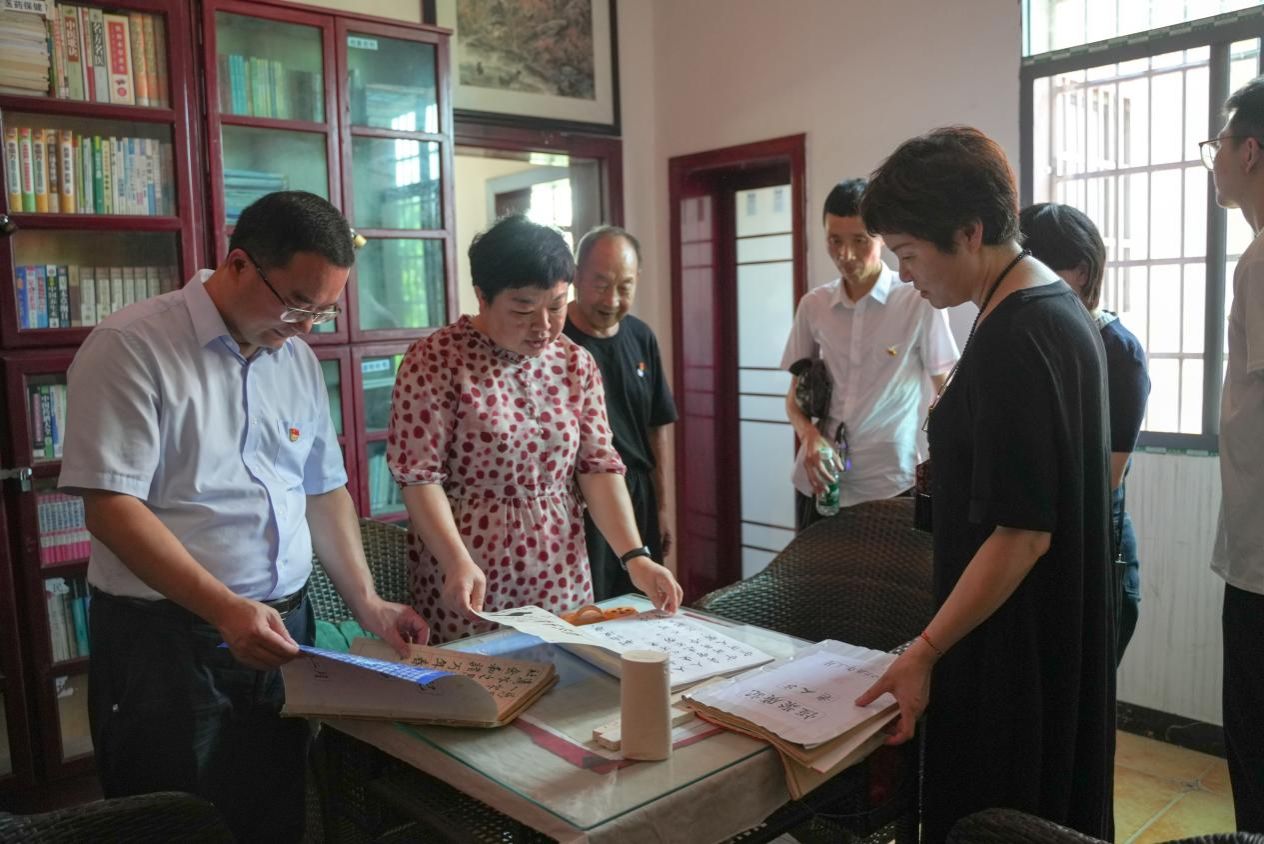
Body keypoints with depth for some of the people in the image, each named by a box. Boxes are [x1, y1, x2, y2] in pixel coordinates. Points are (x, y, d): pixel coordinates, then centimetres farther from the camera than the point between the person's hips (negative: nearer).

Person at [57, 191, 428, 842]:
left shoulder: (298, 358, 9)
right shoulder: (130, 347, -11)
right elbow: (110, 507, -17)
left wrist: (366, 603, 6)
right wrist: (226, 610, -25)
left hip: (283, 631, 6)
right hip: (165, 642, -6)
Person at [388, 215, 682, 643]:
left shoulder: (576, 363, 3)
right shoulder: (435, 361, -11)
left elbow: (599, 465, 1)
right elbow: (419, 475, -13)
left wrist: (635, 556, -9)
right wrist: (457, 562, -26)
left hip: (561, 575, 5)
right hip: (468, 575, -4)